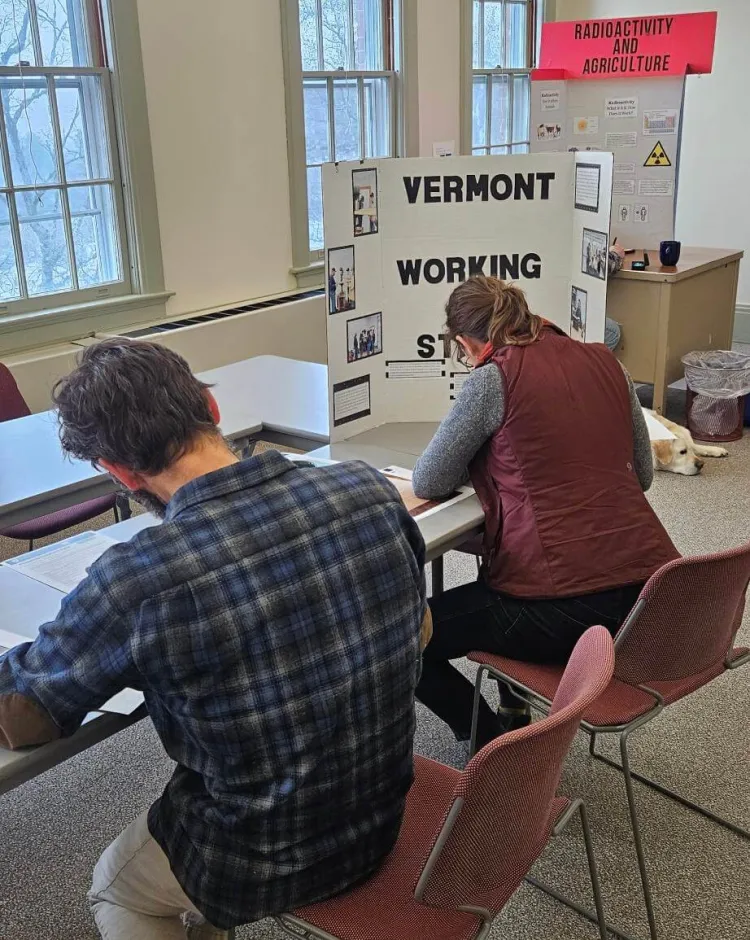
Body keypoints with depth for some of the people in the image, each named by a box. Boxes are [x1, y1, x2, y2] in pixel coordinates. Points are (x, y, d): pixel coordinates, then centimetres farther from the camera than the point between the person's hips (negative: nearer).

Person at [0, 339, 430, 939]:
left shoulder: (137, 581, -32)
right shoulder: (370, 490, -18)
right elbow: (419, 632, 1)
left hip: (269, 869, -5)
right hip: (383, 819, 5)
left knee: (113, 887, 28)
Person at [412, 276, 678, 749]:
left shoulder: (494, 379, -8)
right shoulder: (605, 361, 10)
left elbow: (427, 484, 1)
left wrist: (478, 461, 19)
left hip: (566, 607, -8)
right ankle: (515, 713, 40)